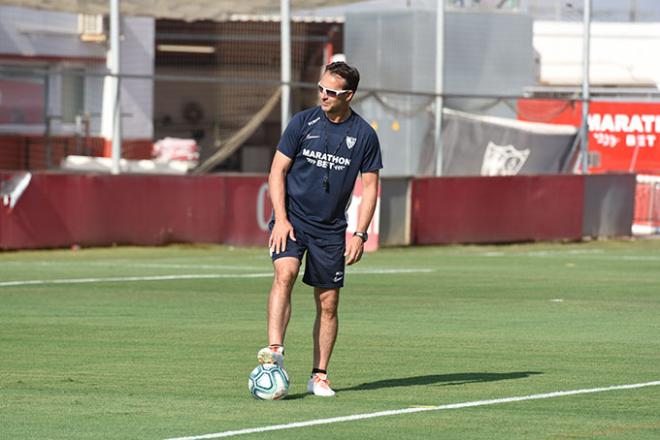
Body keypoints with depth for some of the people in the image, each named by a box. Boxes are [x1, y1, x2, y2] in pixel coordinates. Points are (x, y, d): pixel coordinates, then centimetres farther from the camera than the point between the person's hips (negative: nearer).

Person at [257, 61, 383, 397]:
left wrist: (360, 234, -5)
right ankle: (275, 350, -38)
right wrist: (281, 218, -10)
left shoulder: (364, 135, -1)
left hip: (330, 229, 2)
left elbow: (369, 187, 4)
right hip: (292, 219, -2)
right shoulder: (303, 123, -3)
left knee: (328, 303, 3)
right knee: (285, 273, -27)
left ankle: (319, 376, 13)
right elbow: (277, 171, 1)